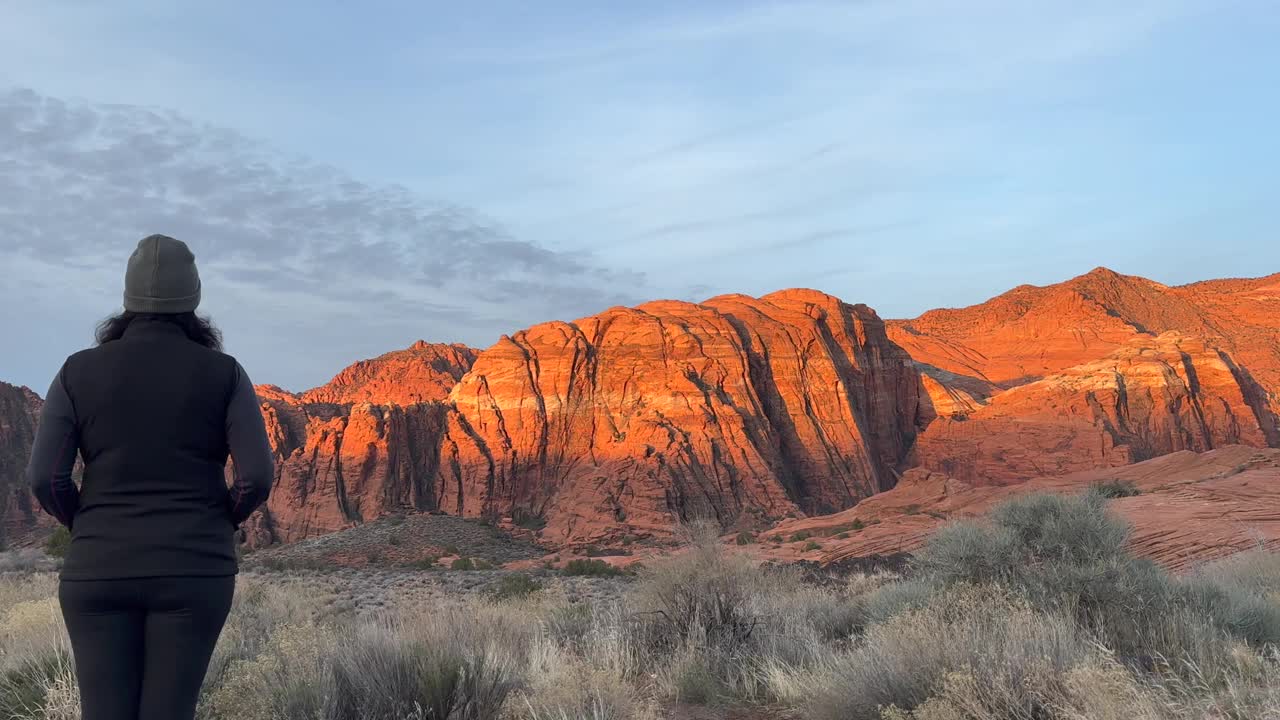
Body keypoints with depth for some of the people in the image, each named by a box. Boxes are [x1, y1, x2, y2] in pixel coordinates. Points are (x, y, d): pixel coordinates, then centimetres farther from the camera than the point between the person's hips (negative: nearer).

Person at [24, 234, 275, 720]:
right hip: (191, 574, -1)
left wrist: (89, 528, 14)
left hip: (103, 573, 1)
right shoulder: (223, 373, -3)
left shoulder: (79, 372, 1)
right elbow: (257, 475, -11)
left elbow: (45, 478, -6)